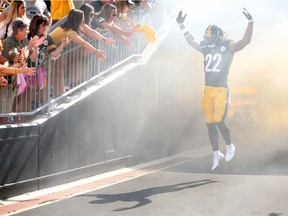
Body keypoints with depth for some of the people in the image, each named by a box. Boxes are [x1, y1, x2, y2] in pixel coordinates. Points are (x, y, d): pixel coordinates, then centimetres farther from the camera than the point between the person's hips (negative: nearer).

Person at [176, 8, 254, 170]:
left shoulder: (228, 46, -5)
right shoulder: (206, 48, 10)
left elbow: (245, 41, -17)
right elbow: (191, 41, 25)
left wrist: (250, 22, -28)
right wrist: (181, 25, 24)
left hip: (221, 91, -6)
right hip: (208, 91, 6)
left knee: (219, 122, -11)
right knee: (210, 125, 5)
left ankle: (230, 147, 16)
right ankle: (216, 154, 17)